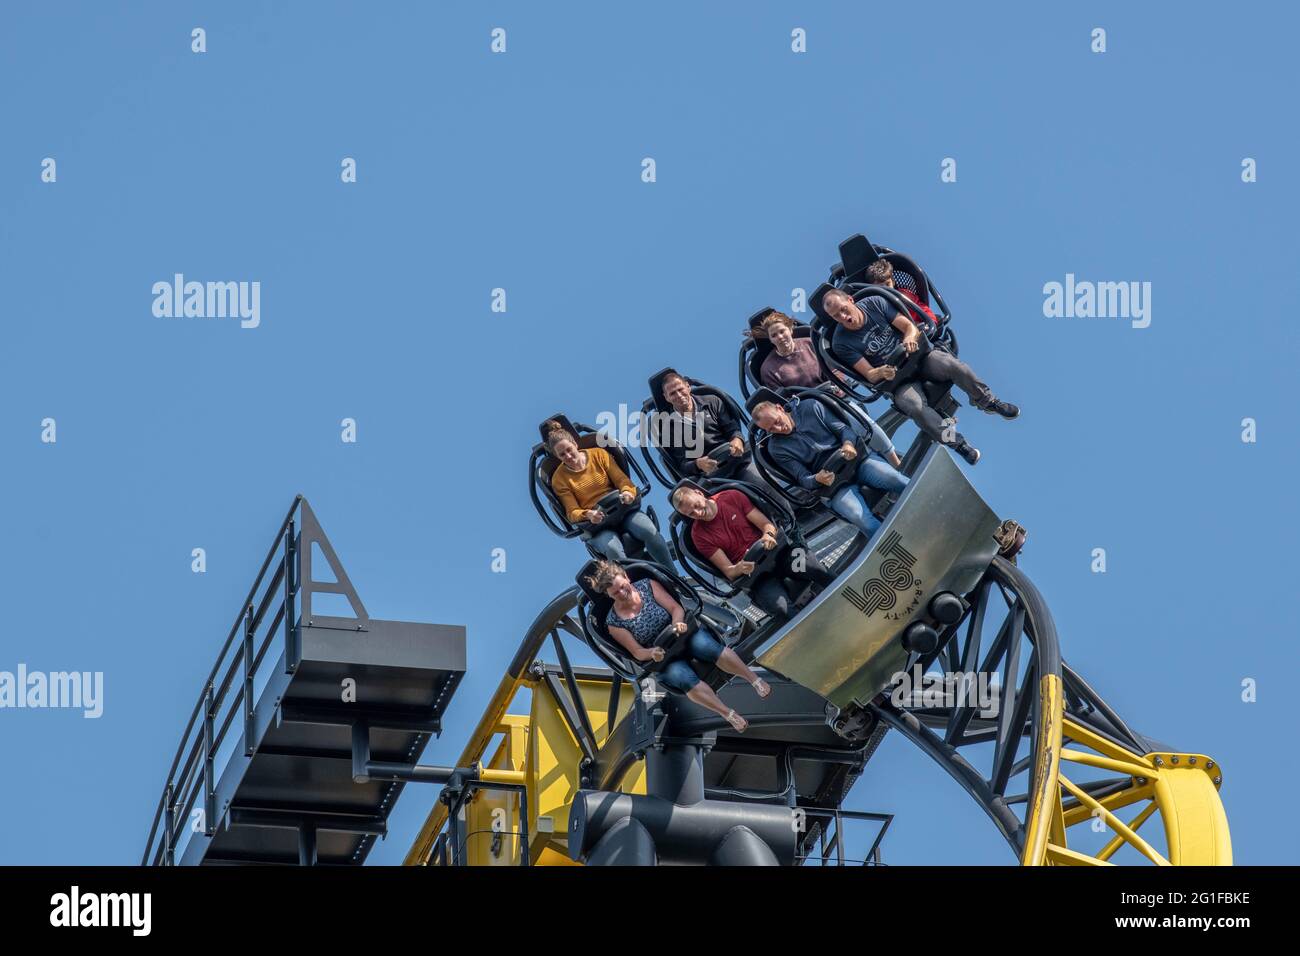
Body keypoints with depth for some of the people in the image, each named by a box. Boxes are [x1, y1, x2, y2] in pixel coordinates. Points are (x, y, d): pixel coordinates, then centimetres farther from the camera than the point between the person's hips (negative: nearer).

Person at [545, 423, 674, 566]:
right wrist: (588, 515, -24)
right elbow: (572, 512, -1)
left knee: (649, 531, -29)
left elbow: (622, 479, 4)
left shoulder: (598, 454, 8)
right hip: (595, 523, -2)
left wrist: (628, 492, -20)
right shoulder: (559, 479, 4)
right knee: (613, 549, -37)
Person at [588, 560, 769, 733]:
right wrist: (652, 653, -26)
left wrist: (678, 623, -27)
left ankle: (755, 680, -24)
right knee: (684, 677, -33)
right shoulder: (614, 622, -5)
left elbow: (676, 608, -5)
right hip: (663, 657, -1)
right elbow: (637, 652, -4)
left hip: (683, 633, 1)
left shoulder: (648, 586, -3)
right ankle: (729, 715, -29)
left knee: (706, 647, -33)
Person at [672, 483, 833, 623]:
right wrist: (739, 569, -26)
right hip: (754, 574, -2)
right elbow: (728, 571, -2)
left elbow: (767, 524, 5)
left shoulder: (732, 496, 6)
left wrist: (769, 535, -20)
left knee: (814, 569, -30)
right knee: (780, 608, -34)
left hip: (774, 550, 2)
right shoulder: (699, 534, 2)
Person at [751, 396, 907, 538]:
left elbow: (843, 428, 5)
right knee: (859, 517, -31)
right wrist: (817, 479, -24)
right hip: (832, 482, -2)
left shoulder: (810, 407, 5)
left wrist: (849, 443, -18)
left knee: (894, 480, -27)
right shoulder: (776, 448, 2)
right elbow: (803, 479, 0)